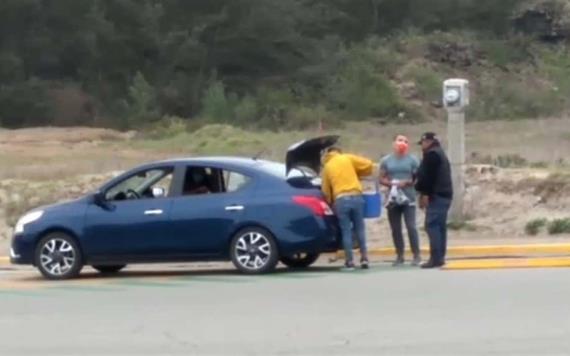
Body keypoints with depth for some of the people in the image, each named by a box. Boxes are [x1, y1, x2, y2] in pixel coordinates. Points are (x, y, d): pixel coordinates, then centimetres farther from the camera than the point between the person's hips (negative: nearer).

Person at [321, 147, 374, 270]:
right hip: (356, 197, 0)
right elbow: (369, 165, 7)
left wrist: (331, 202, 26)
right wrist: (357, 173, 23)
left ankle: (350, 262, 0)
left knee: (346, 231, 3)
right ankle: (364, 258, 7)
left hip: (340, 200, 0)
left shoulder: (327, 166, 15)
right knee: (360, 228, 10)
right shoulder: (348, 158, 12)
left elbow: (326, 190, 14)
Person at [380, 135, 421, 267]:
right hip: (393, 199, 3)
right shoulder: (386, 160, 9)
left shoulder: (412, 160, 2)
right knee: (395, 229, 5)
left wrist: (407, 182, -16)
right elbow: (382, 179, 8)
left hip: (408, 199, -3)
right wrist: (391, 183, -12)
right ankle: (399, 256, 13)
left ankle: (417, 255, -3)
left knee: (411, 227, -9)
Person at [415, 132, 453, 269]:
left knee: (432, 225, -12)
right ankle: (440, 257, 10)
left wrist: (425, 194, -17)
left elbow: (428, 176, -17)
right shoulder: (440, 154, 24)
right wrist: (424, 192, 20)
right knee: (440, 226, 10)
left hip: (436, 196, -10)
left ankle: (436, 258, -17)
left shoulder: (431, 154, -8)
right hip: (445, 194, 10)